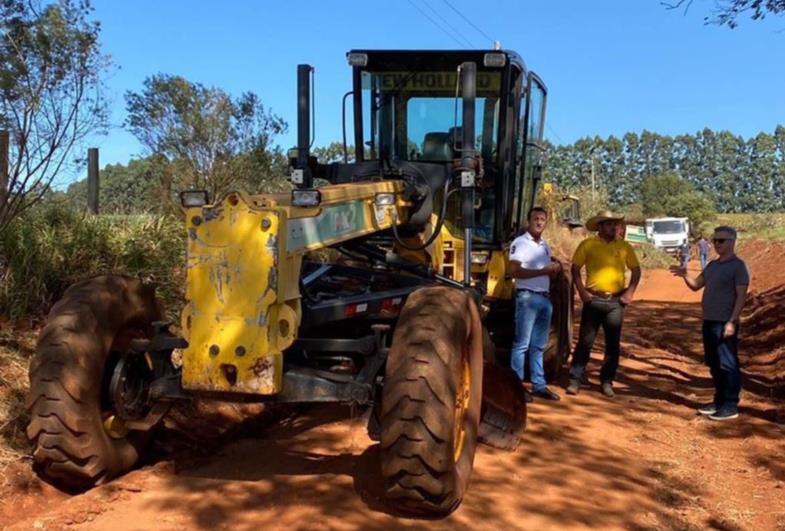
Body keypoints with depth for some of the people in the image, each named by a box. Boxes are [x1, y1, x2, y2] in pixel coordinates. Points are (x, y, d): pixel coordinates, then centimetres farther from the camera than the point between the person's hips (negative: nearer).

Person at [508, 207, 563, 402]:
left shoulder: (545, 245, 18)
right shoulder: (520, 243, -7)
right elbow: (514, 271, -18)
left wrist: (555, 269, 4)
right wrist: (543, 271, -20)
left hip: (545, 298, 8)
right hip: (527, 297, -8)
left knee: (538, 345, 12)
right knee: (522, 344, -5)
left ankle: (539, 385, 17)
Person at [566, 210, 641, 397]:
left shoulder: (624, 247, 6)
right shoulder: (587, 245, -2)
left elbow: (636, 270, 12)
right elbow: (575, 268, 1)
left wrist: (630, 292, 1)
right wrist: (581, 291, -8)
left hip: (616, 301, 3)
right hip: (593, 300, -2)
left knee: (613, 344, 6)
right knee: (585, 341, 0)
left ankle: (607, 382, 17)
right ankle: (575, 380, 6)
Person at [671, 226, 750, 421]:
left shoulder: (738, 266, -9)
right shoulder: (712, 265, 14)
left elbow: (741, 296, -14)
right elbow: (696, 285, 16)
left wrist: (732, 322, -20)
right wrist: (685, 276, -5)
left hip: (725, 323, -8)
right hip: (709, 321, 8)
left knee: (728, 364, -3)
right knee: (714, 365, 14)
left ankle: (731, 406, 3)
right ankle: (719, 401, 23)